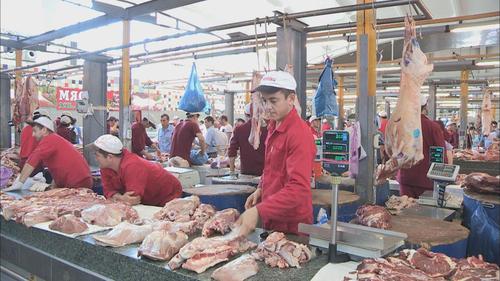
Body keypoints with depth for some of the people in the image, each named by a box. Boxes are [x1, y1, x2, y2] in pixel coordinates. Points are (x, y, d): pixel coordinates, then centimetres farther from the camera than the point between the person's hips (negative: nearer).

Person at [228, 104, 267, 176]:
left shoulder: (238, 130, -3)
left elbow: (232, 152, -1)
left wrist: (232, 170, 8)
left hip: (246, 170, 1)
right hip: (262, 171, 0)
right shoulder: (265, 130, -5)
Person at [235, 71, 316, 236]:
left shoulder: (299, 134, -22)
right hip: (271, 220, 8)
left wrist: (258, 211, -36)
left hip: (292, 227, -8)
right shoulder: (273, 127, 6)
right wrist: (261, 189, 4)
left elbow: (298, 189, -29)